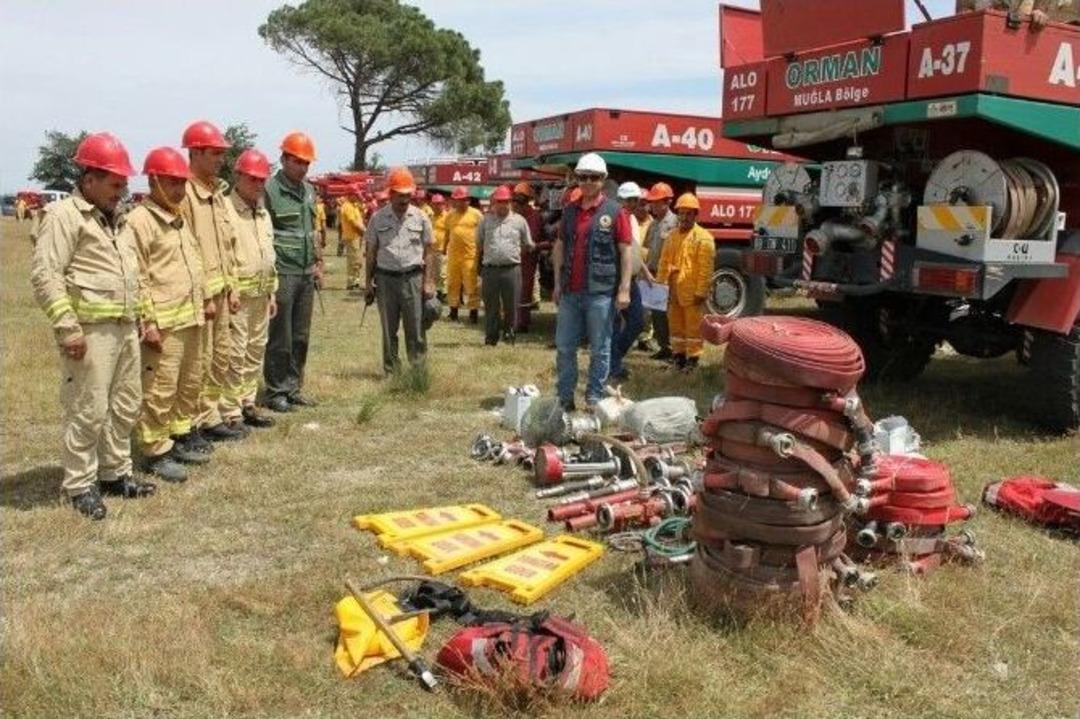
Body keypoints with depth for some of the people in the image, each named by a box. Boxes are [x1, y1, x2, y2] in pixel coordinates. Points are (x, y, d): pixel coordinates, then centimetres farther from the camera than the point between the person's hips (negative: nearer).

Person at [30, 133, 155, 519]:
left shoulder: (117, 219, 18)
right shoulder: (63, 215, -9)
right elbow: (45, 275, -15)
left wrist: (138, 316, 21)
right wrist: (66, 327, -19)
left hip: (125, 328, 9)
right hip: (91, 330, -8)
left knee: (125, 406, 14)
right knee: (88, 410, -3)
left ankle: (115, 473, 27)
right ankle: (80, 485, 9)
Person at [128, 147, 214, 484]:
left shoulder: (179, 219, 17)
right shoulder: (140, 221, -11)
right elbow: (138, 278, -15)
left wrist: (206, 297, 21)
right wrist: (148, 323, -18)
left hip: (191, 318, 9)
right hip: (164, 323, -9)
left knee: (191, 384, 16)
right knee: (160, 390, -3)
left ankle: (180, 440, 29)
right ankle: (156, 452, 7)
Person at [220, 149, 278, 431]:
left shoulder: (264, 213, 15)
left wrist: (272, 292, 19)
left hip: (261, 294, 8)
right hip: (237, 293, -8)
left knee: (256, 351, 14)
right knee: (235, 354, -4)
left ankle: (248, 404, 25)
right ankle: (230, 413, 3)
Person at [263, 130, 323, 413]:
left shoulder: (308, 190, 14)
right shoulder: (270, 190, -9)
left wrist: (318, 263, 17)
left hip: (306, 274, 7)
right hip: (282, 274, -7)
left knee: (301, 336, 12)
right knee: (280, 338, 0)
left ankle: (293, 387, 22)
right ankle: (275, 391, 10)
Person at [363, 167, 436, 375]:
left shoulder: (420, 217, 3)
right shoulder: (378, 218, 3)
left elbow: (428, 251, 4)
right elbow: (371, 252, 7)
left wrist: (428, 281, -2)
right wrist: (369, 282, 3)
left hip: (413, 278, -1)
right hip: (385, 278, 1)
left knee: (415, 328, 1)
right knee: (389, 329, 8)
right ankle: (391, 370, 18)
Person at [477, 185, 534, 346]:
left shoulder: (519, 220, 7)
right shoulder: (486, 220, 9)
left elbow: (528, 246, 14)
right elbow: (479, 245, 18)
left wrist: (514, 255, 12)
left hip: (512, 269, -1)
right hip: (490, 269, 1)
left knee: (511, 306, 4)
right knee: (491, 306, 5)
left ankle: (509, 335, 19)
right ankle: (491, 337, 14)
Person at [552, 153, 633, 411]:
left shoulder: (615, 212, -2)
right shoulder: (570, 210, 12)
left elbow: (626, 252, -5)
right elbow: (560, 247, 15)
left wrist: (624, 289, -11)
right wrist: (558, 284, 10)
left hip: (600, 293, -4)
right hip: (570, 292, 5)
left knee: (599, 349, 4)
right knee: (564, 347, 8)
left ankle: (594, 399, 14)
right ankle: (565, 397, 18)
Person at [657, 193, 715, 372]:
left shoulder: (703, 237, -9)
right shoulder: (673, 236, 12)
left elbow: (706, 268, -13)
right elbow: (664, 261, 13)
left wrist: (701, 292, -17)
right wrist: (661, 284, 7)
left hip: (692, 292, -6)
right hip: (674, 290, 7)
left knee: (693, 326, 1)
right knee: (675, 324, 14)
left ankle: (693, 357, 9)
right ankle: (678, 354, 26)